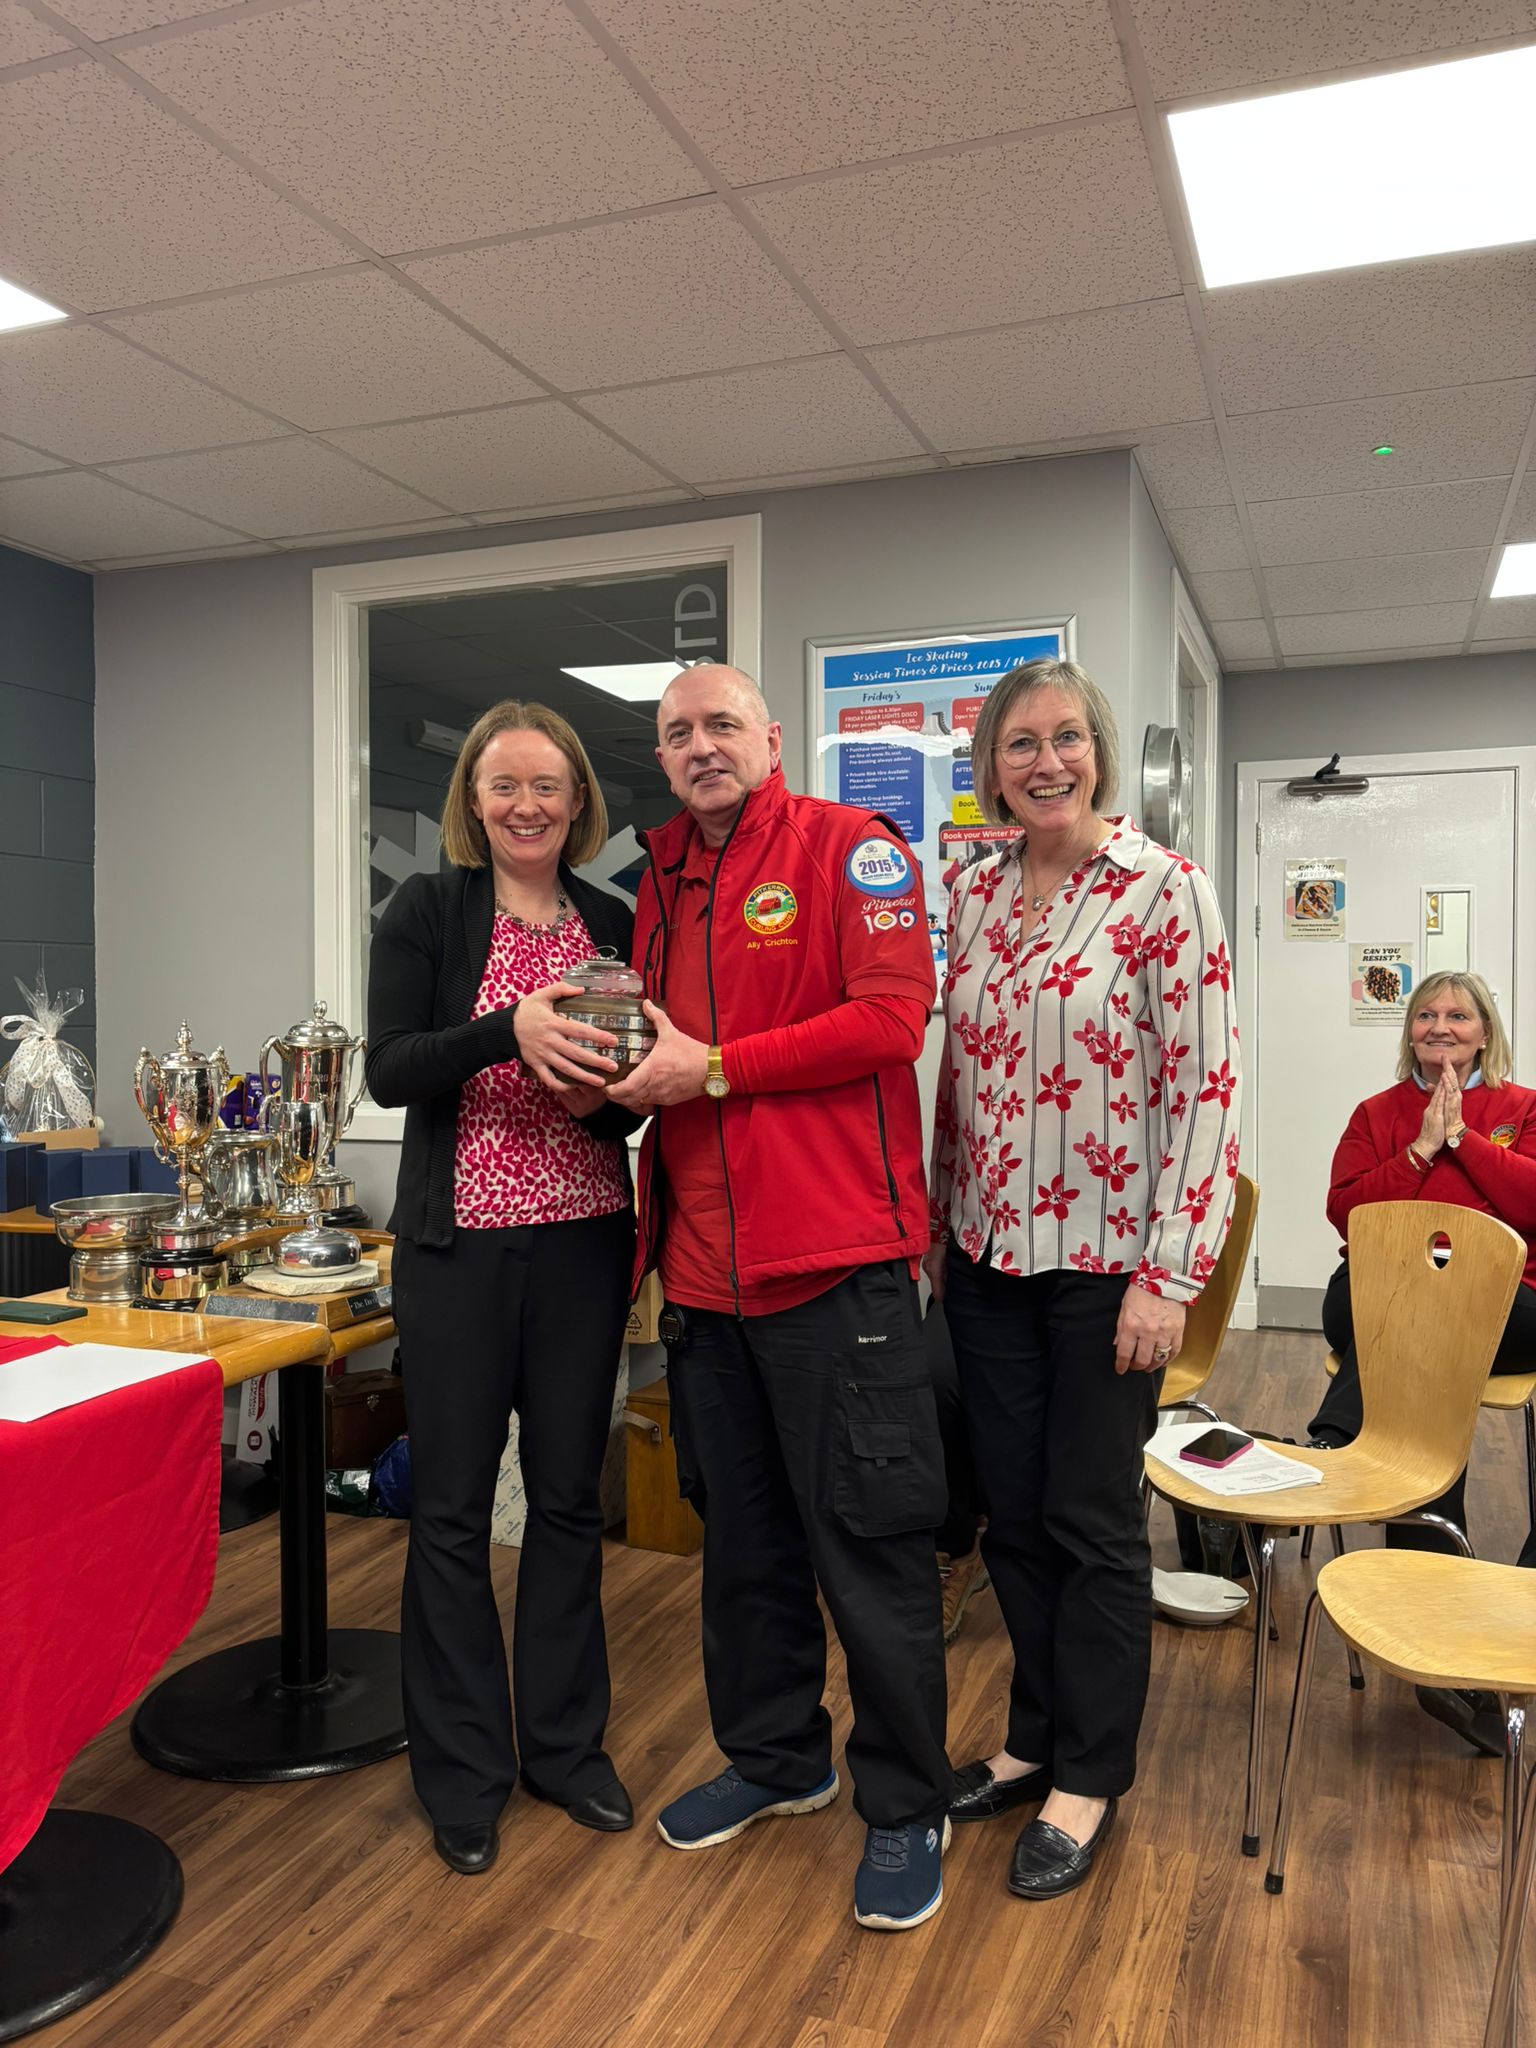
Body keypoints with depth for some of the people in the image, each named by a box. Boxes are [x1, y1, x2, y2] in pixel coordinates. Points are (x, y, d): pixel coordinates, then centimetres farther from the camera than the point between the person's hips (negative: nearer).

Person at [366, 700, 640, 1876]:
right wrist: (510, 1032, -25)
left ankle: (565, 1742, 30)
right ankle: (463, 1769, 24)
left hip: (585, 1238, 3)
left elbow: (635, 1091, 9)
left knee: (569, 1494, 12)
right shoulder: (428, 911, -1)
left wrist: (598, 1093, -14)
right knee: (452, 1505, 6)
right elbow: (389, 1071, -11)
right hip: (458, 1240, -2)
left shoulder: (614, 923, 7)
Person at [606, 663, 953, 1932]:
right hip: (705, 1258, 7)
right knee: (742, 1531, 19)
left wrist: (710, 1067, -15)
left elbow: (893, 1016, -16)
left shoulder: (850, 848, -4)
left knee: (868, 1540, 3)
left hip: (834, 1255, -7)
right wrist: (627, 1066, 1)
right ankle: (774, 1757, 38)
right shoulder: (664, 884, 16)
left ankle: (905, 1807, 22)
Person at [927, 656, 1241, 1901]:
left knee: (1092, 1521, 6)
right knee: (1012, 1515, 14)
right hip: (989, 1256, 5)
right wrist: (938, 1229, 10)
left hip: (1104, 1260, -5)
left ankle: (1090, 1777, 26)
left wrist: (1169, 1275, -15)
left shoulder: (1165, 888, -9)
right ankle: (1037, 1737, 34)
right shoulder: (975, 895, 7)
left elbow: (1206, 1089, -12)